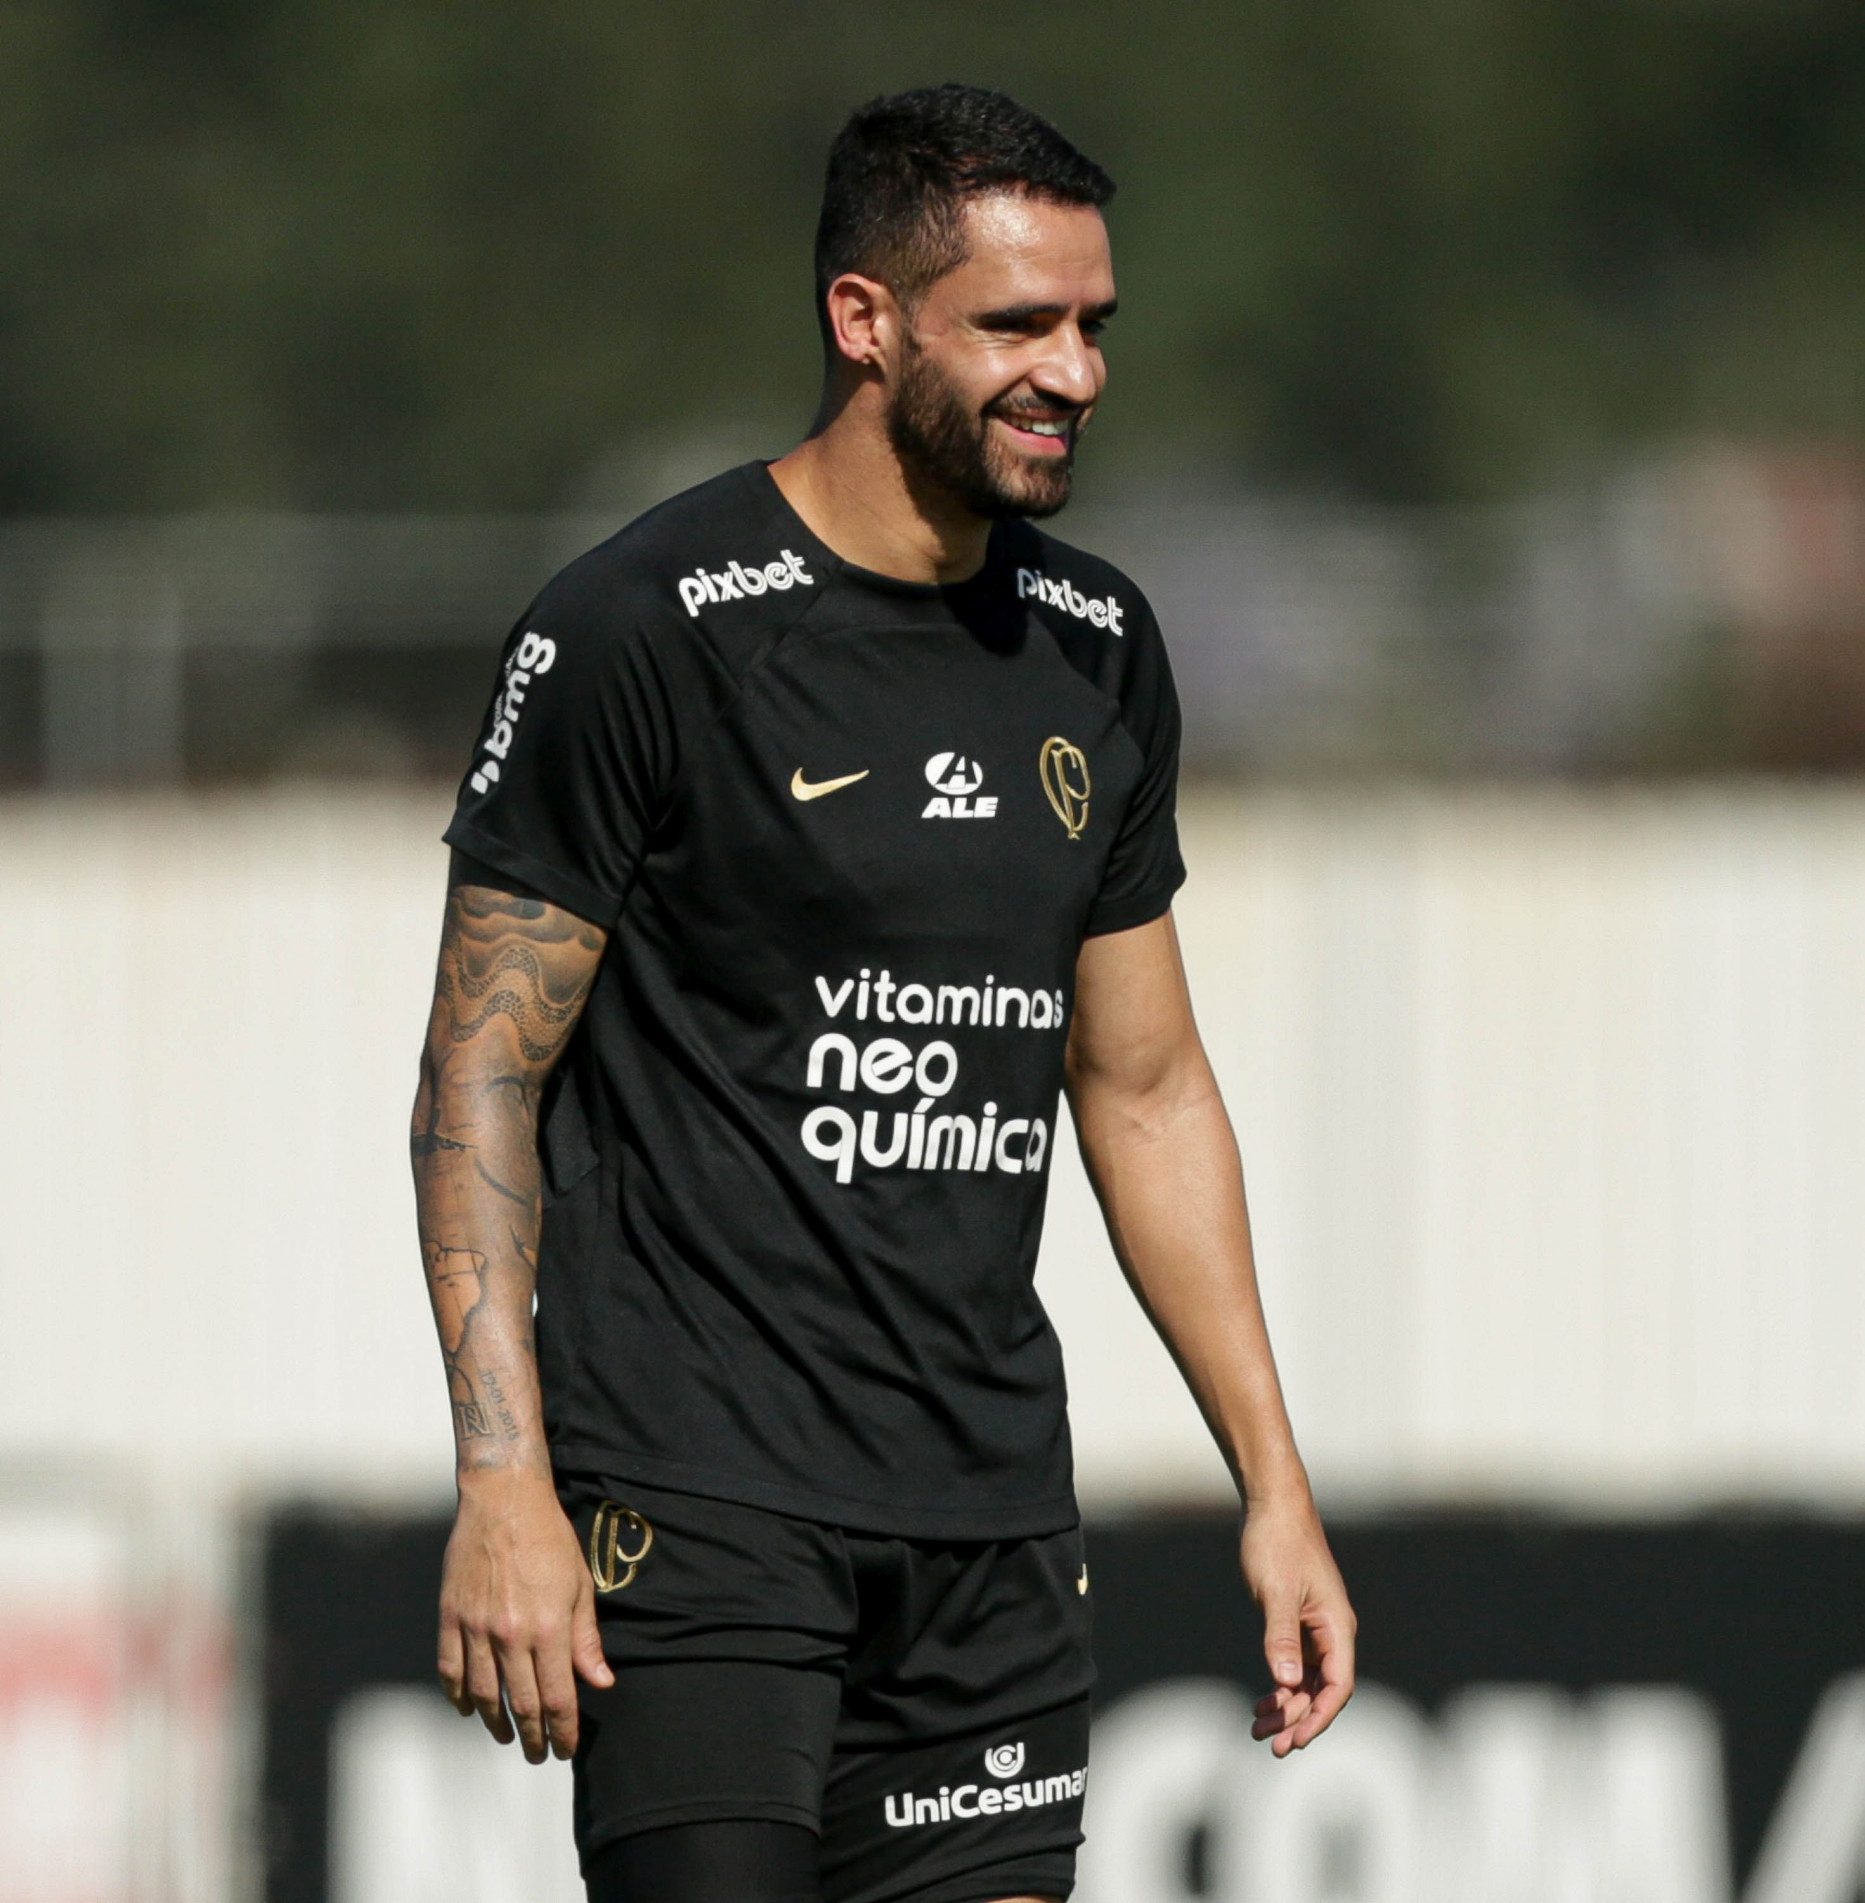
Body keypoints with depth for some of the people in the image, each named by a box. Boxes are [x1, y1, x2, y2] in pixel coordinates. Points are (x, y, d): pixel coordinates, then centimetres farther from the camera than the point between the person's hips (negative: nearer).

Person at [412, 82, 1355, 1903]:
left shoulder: (1095, 649, 12)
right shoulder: (645, 631, -8)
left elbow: (1147, 1086, 20)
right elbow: (481, 1069, -7)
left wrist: (1273, 1479, 16)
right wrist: (504, 1480, -15)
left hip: (991, 1515, 6)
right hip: (695, 1493, -6)